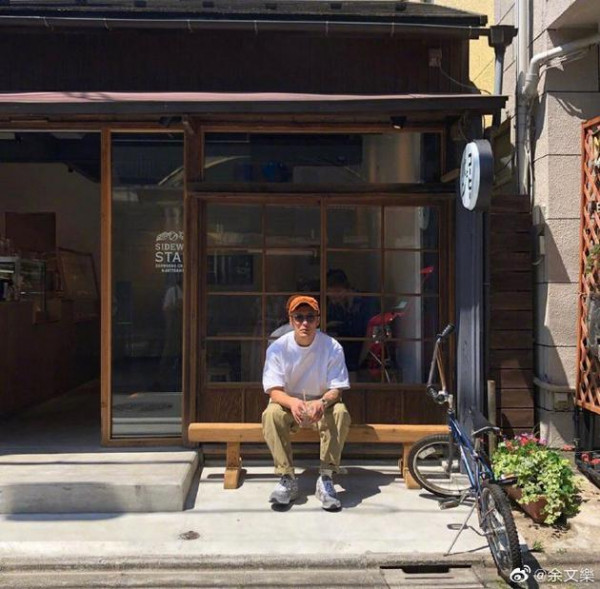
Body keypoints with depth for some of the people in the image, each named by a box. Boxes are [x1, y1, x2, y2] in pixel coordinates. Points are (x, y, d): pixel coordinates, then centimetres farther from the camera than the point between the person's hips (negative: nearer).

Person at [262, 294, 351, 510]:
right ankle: (287, 479, -22)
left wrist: (322, 402, -38)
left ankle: (326, 478, -22)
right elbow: (274, 390, -16)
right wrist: (292, 402, -39)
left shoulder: (332, 347, -13)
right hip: (288, 403, 0)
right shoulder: (278, 348, -13)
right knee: (271, 414, -32)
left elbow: (336, 389, -14)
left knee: (340, 413, -32)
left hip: (321, 404, 0)